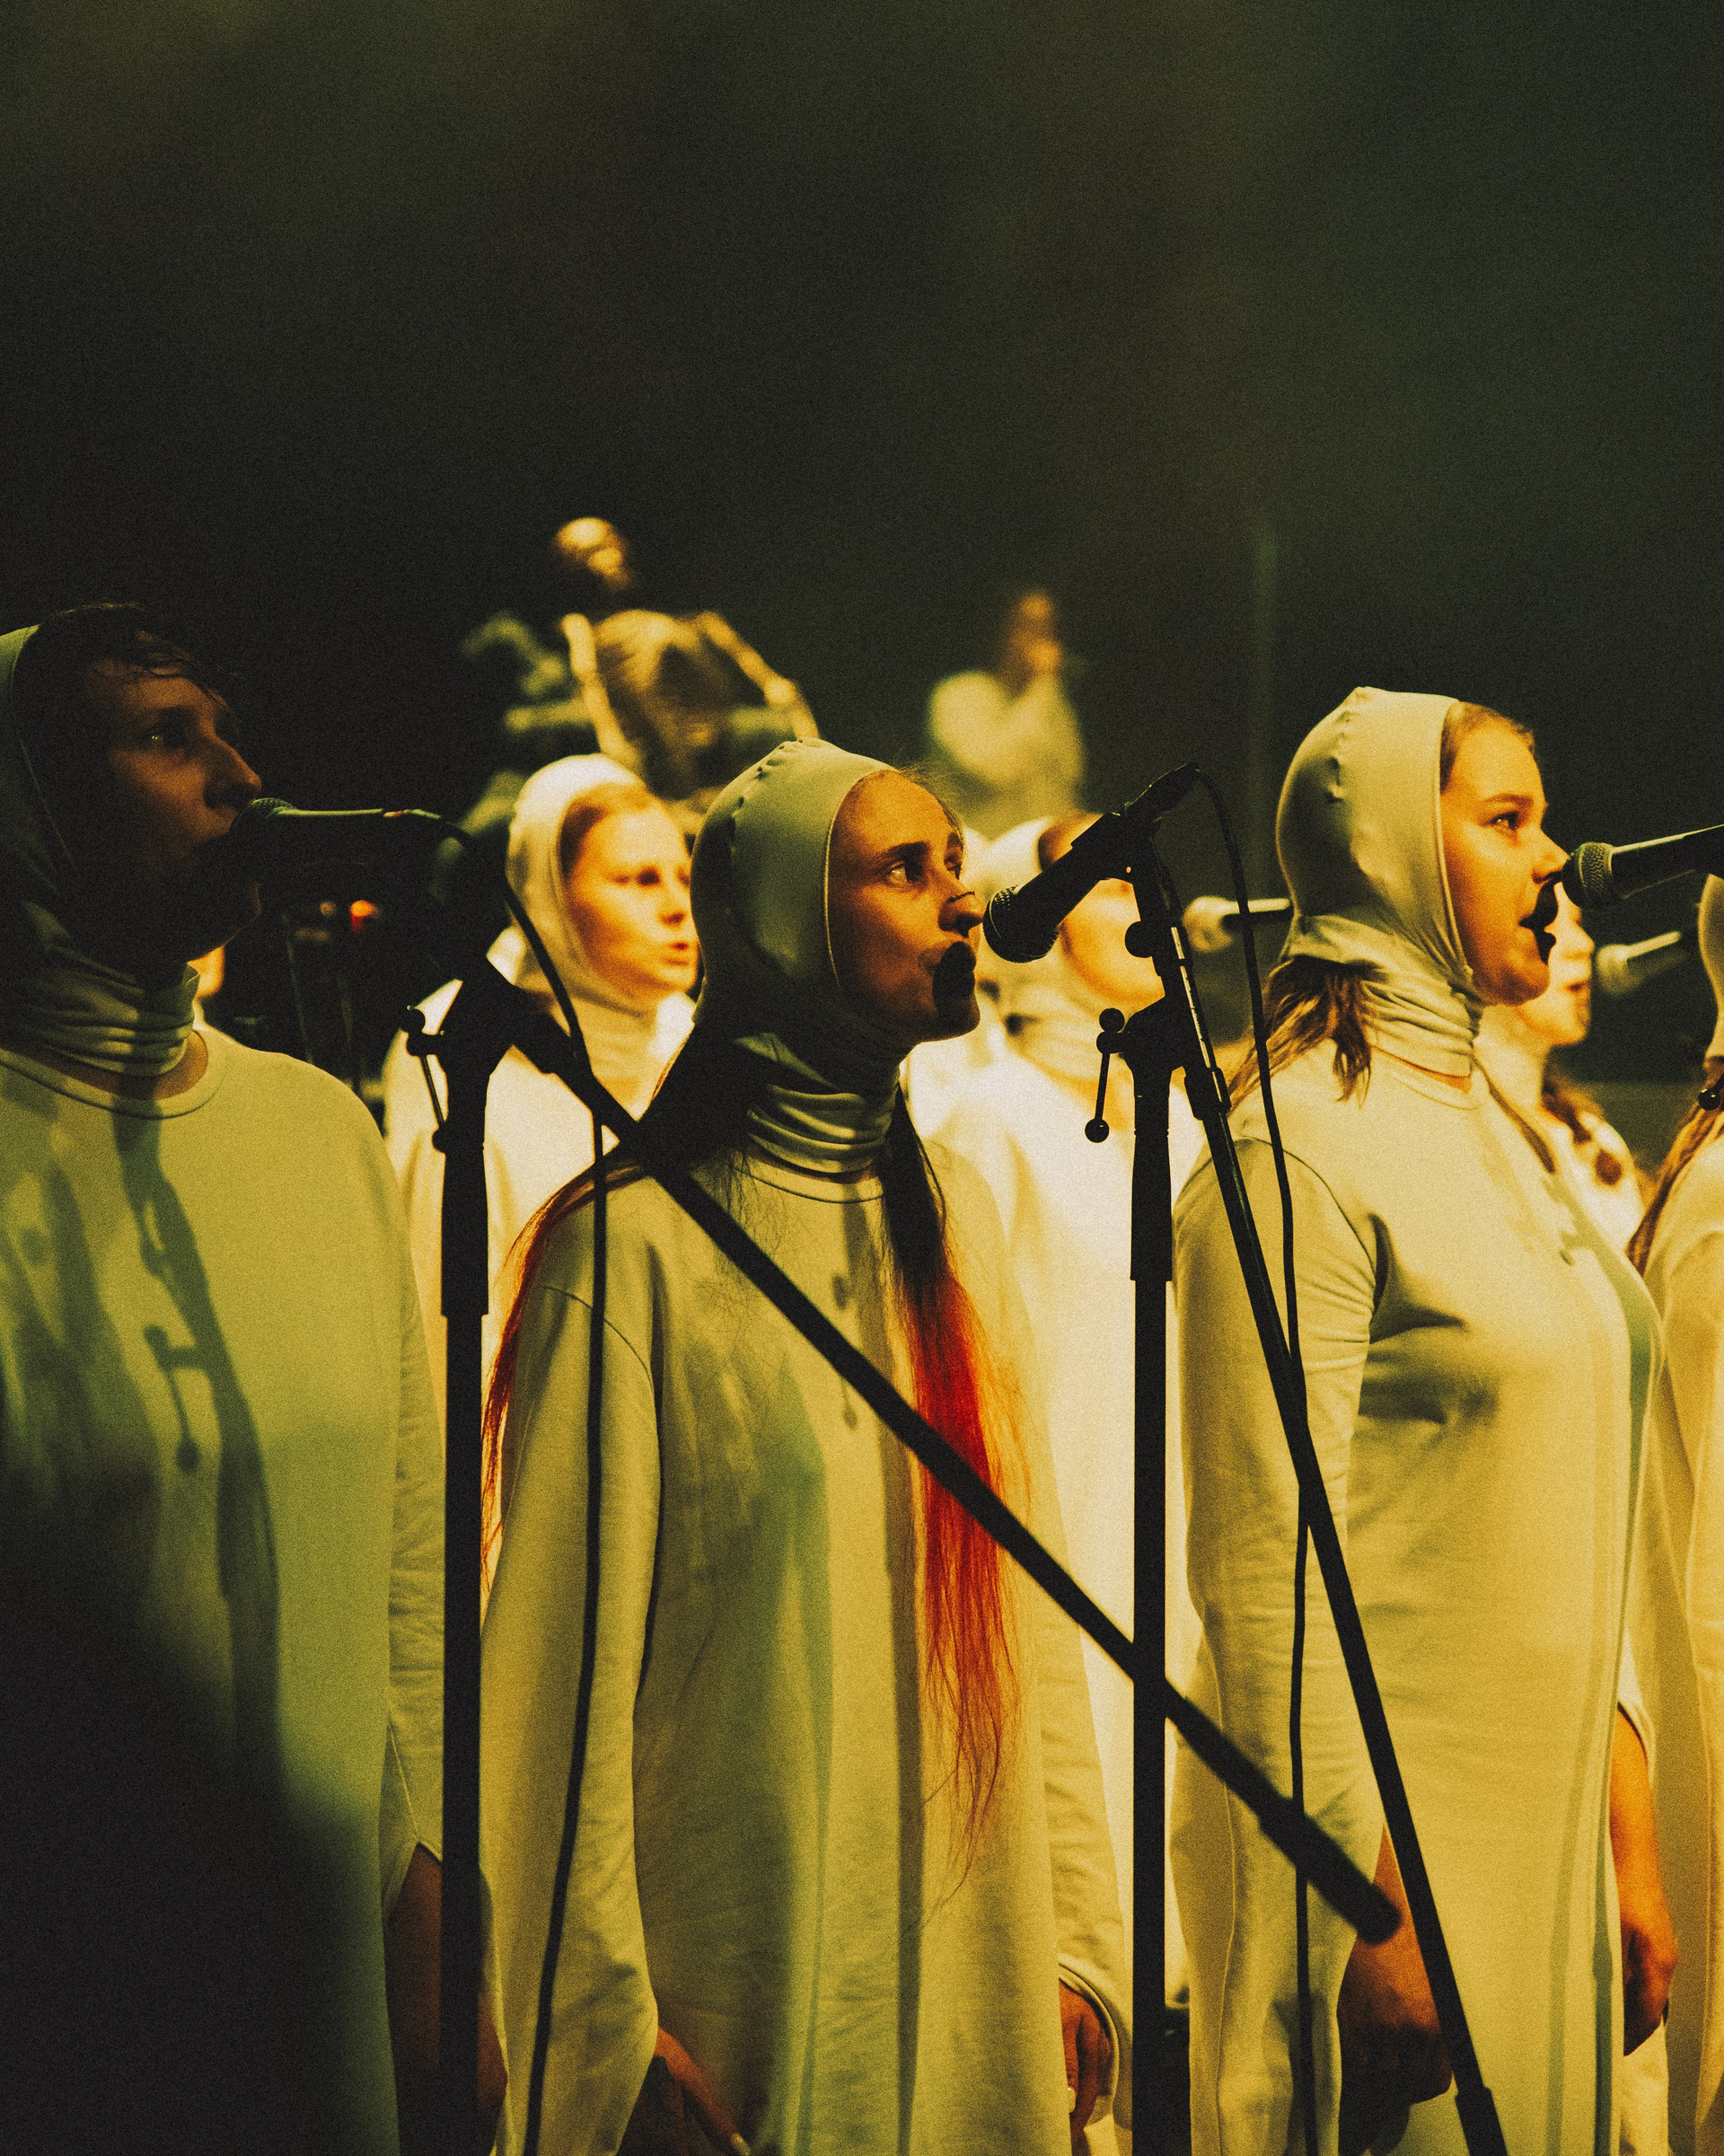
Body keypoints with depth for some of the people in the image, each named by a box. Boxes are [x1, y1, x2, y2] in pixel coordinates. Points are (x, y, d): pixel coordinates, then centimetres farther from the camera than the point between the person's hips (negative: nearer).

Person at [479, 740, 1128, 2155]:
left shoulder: (956, 1219, 9)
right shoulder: (637, 1244, -10)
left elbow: (1032, 1610, 10)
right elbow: (566, 1656, -10)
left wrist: (1079, 1941, 5)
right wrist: (606, 2029, -11)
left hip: (975, 1977, 6)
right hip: (744, 1986, -5)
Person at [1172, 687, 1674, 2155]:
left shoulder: (1490, 1135, 13)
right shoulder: (1302, 1151, -13)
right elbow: (1267, 1575, -18)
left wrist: (1629, 1843, 14)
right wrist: (1371, 1912, -19)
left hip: (1540, 1829, 8)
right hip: (1387, 1830, -8)